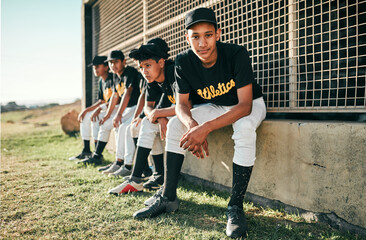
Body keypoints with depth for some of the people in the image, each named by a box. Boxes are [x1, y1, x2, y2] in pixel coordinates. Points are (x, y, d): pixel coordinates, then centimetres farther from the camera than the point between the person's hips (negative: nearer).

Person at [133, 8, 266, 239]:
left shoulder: (237, 54, -30)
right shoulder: (184, 62, -17)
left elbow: (244, 105, -34)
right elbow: (182, 103, -11)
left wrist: (206, 128, -46)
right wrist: (191, 124, -36)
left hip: (250, 105, -4)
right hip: (216, 106, 5)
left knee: (244, 129, -37)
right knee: (176, 124, -10)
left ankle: (236, 207, -26)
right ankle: (168, 198, -4)